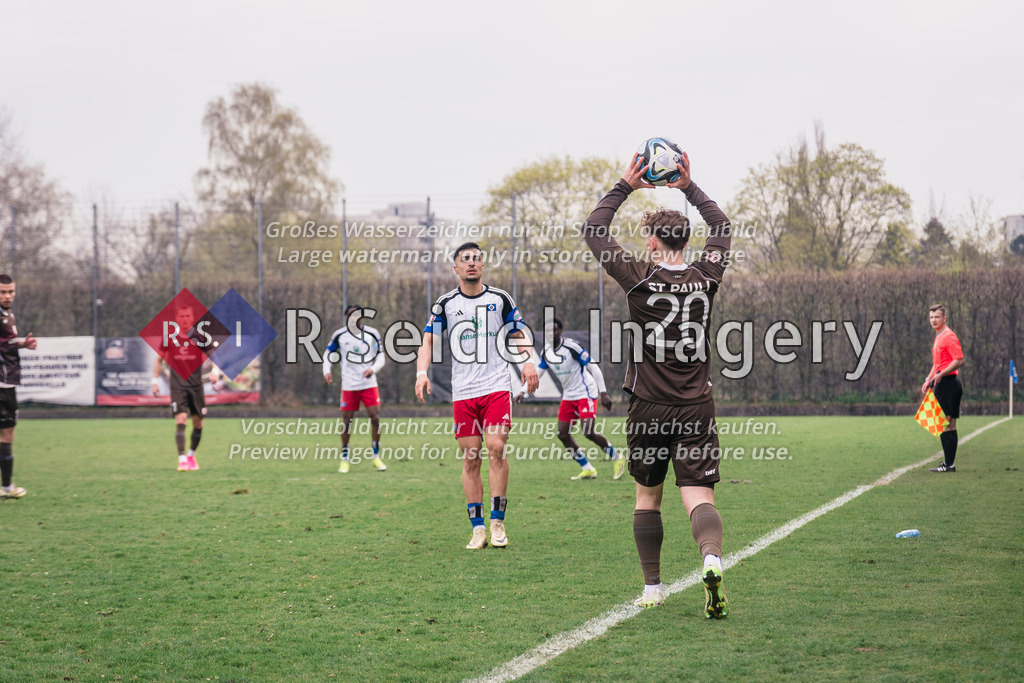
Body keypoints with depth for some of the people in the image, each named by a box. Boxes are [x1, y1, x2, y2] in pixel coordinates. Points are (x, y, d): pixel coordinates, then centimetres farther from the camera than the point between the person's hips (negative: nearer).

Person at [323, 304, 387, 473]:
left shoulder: (372, 334, 1)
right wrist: (326, 371, -4)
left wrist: (373, 369, -15)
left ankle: (376, 457, 7)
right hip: (349, 385, 0)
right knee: (347, 420, 1)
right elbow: (329, 353, 12)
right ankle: (345, 459, 14)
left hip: (369, 383, 0)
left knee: (375, 418, -6)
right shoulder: (339, 335, 1)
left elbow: (380, 357, 4)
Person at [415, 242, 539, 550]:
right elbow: (428, 340, 5)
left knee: (496, 447, -15)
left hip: (497, 387, -1)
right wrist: (422, 373, -12)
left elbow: (520, 334, 13)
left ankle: (497, 522, -6)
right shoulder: (445, 304, 8)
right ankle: (478, 528, 5)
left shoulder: (500, 299, 8)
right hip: (462, 391, 1)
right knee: (470, 458, -1)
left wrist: (529, 361, -6)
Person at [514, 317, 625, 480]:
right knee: (563, 434, -1)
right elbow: (536, 372, 13)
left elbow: (593, 367, -13)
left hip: (585, 393, -8)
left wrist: (603, 393, -14)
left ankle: (616, 458, 4)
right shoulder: (546, 351, 4)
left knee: (588, 432, -19)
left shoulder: (572, 346, -17)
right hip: (568, 396, 8)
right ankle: (588, 469, 8)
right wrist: (523, 392, 2)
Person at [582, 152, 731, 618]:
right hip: (697, 408, 1)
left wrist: (625, 187, 7)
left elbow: (594, 230, 2)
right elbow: (722, 228, 22)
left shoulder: (641, 279, -7)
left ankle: (652, 588, 19)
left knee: (647, 497, 16)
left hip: (649, 407, -1)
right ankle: (712, 559, -35)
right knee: (699, 496, -6)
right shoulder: (705, 278, 2)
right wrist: (689, 187, 22)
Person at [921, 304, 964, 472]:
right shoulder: (938, 338, 20)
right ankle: (949, 463, 12)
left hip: (948, 383, -10)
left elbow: (959, 360, -20)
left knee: (945, 424, -10)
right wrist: (929, 380, 18)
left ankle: (948, 464, -10)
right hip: (941, 384, 10)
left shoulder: (949, 337, -12)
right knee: (949, 425, 10)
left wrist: (940, 375, -22)